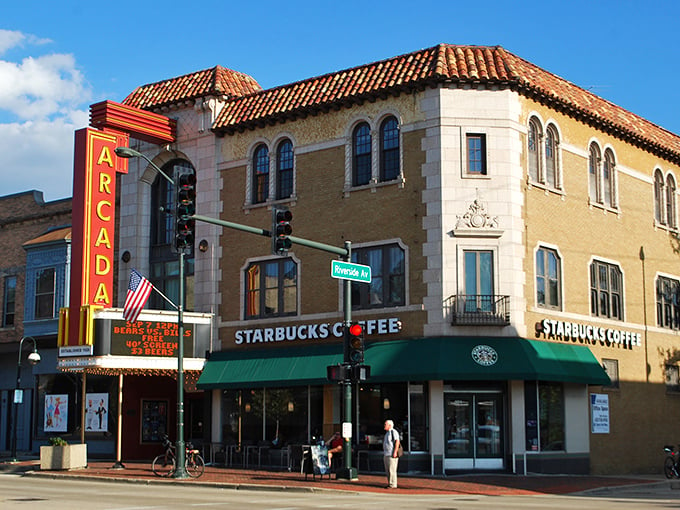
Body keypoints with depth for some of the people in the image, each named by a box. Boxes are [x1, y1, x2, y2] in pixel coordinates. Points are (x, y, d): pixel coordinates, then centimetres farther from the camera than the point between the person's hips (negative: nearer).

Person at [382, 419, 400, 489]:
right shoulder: (387, 433, 19)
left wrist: (395, 452, -23)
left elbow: (397, 442, -18)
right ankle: (389, 484, 14)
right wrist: (384, 453, 20)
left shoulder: (393, 432, -10)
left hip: (392, 455, -10)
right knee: (387, 470, 9)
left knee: (392, 470, -9)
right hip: (386, 454, 10)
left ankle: (393, 484, -8)